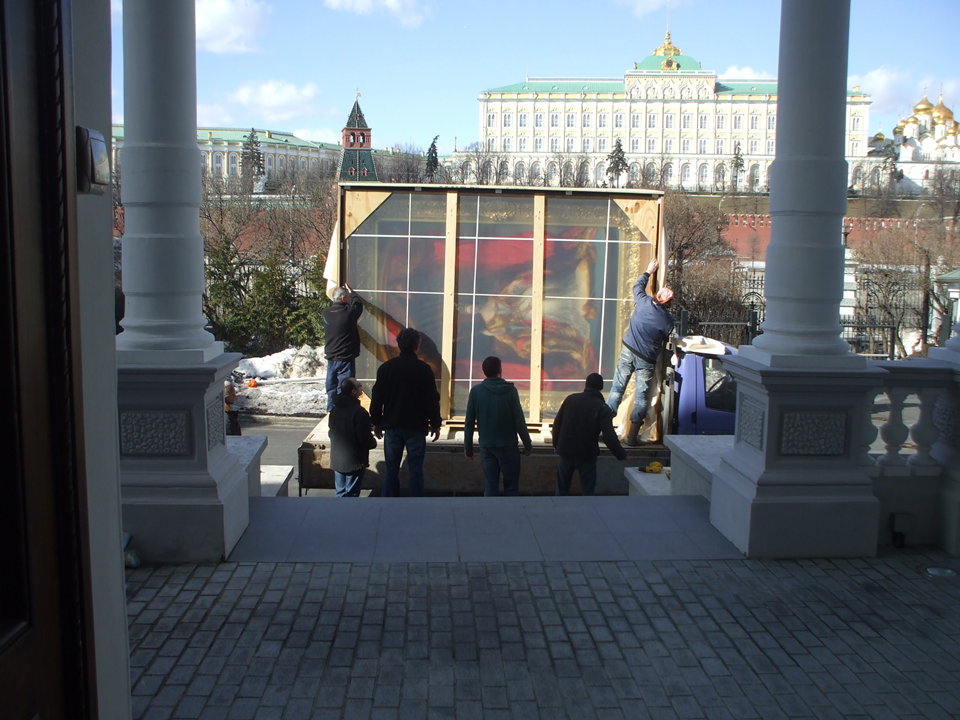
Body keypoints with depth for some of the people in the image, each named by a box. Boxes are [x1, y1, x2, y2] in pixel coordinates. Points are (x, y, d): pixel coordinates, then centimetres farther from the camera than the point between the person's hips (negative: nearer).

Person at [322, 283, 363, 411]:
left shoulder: (325, 313, 0)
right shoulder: (349, 312, -14)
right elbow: (358, 303, 8)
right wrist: (351, 293, 25)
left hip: (331, 358, 5)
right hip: (346, 359, -5)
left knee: (331, 388, 14)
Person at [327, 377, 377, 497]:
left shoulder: (335, 409, 5)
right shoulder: (359, 412, -20)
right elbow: (365, 438, -21)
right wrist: (373, 443, 3)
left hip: (337, 460, 7)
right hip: (354, 461, -7)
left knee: (340, 492, 16)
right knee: (351, 494, 1)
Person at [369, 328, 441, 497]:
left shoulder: (386, 367, 0)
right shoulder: (424, 369, -6)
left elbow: (377, 398, 3)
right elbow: (432, 399, -4)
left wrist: (376, 422, 13)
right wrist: (435, 424, 5)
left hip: (392, 426, 2)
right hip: (416, 427, -2)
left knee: (391, 469, 8)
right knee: (415, 470, 3)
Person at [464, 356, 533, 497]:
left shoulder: (476, 391, -3)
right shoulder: (510, 390, -7)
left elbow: (470, 421, 0)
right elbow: (519, 420, -7)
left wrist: (468, 446, 10)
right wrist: (527, 444, 3)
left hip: (486, 446, 2)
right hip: (508, 446, -2)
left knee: (491, 487, 5)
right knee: (511, 486, 7)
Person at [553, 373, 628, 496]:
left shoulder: (570, 399, 0)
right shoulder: (603, 408, -12)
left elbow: (557, 423, 5)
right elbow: (609, 437, -20)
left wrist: (556, 444, 17)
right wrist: (622, 455, -8)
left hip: (566, 451, 3)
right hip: (587, 455, -3)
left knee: (562, 488, 16)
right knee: (587, 491, 8)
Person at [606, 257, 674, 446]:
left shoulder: (643, 302, -7)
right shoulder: (668, 320, -9)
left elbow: (638, 285, 15)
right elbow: (666, 339, 6)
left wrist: (649, 271, 29)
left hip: (628, 351, 2)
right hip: (647, 359, -2)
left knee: (617, 388, 8)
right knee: (641, 395, 5)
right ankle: (632, 435, 6)